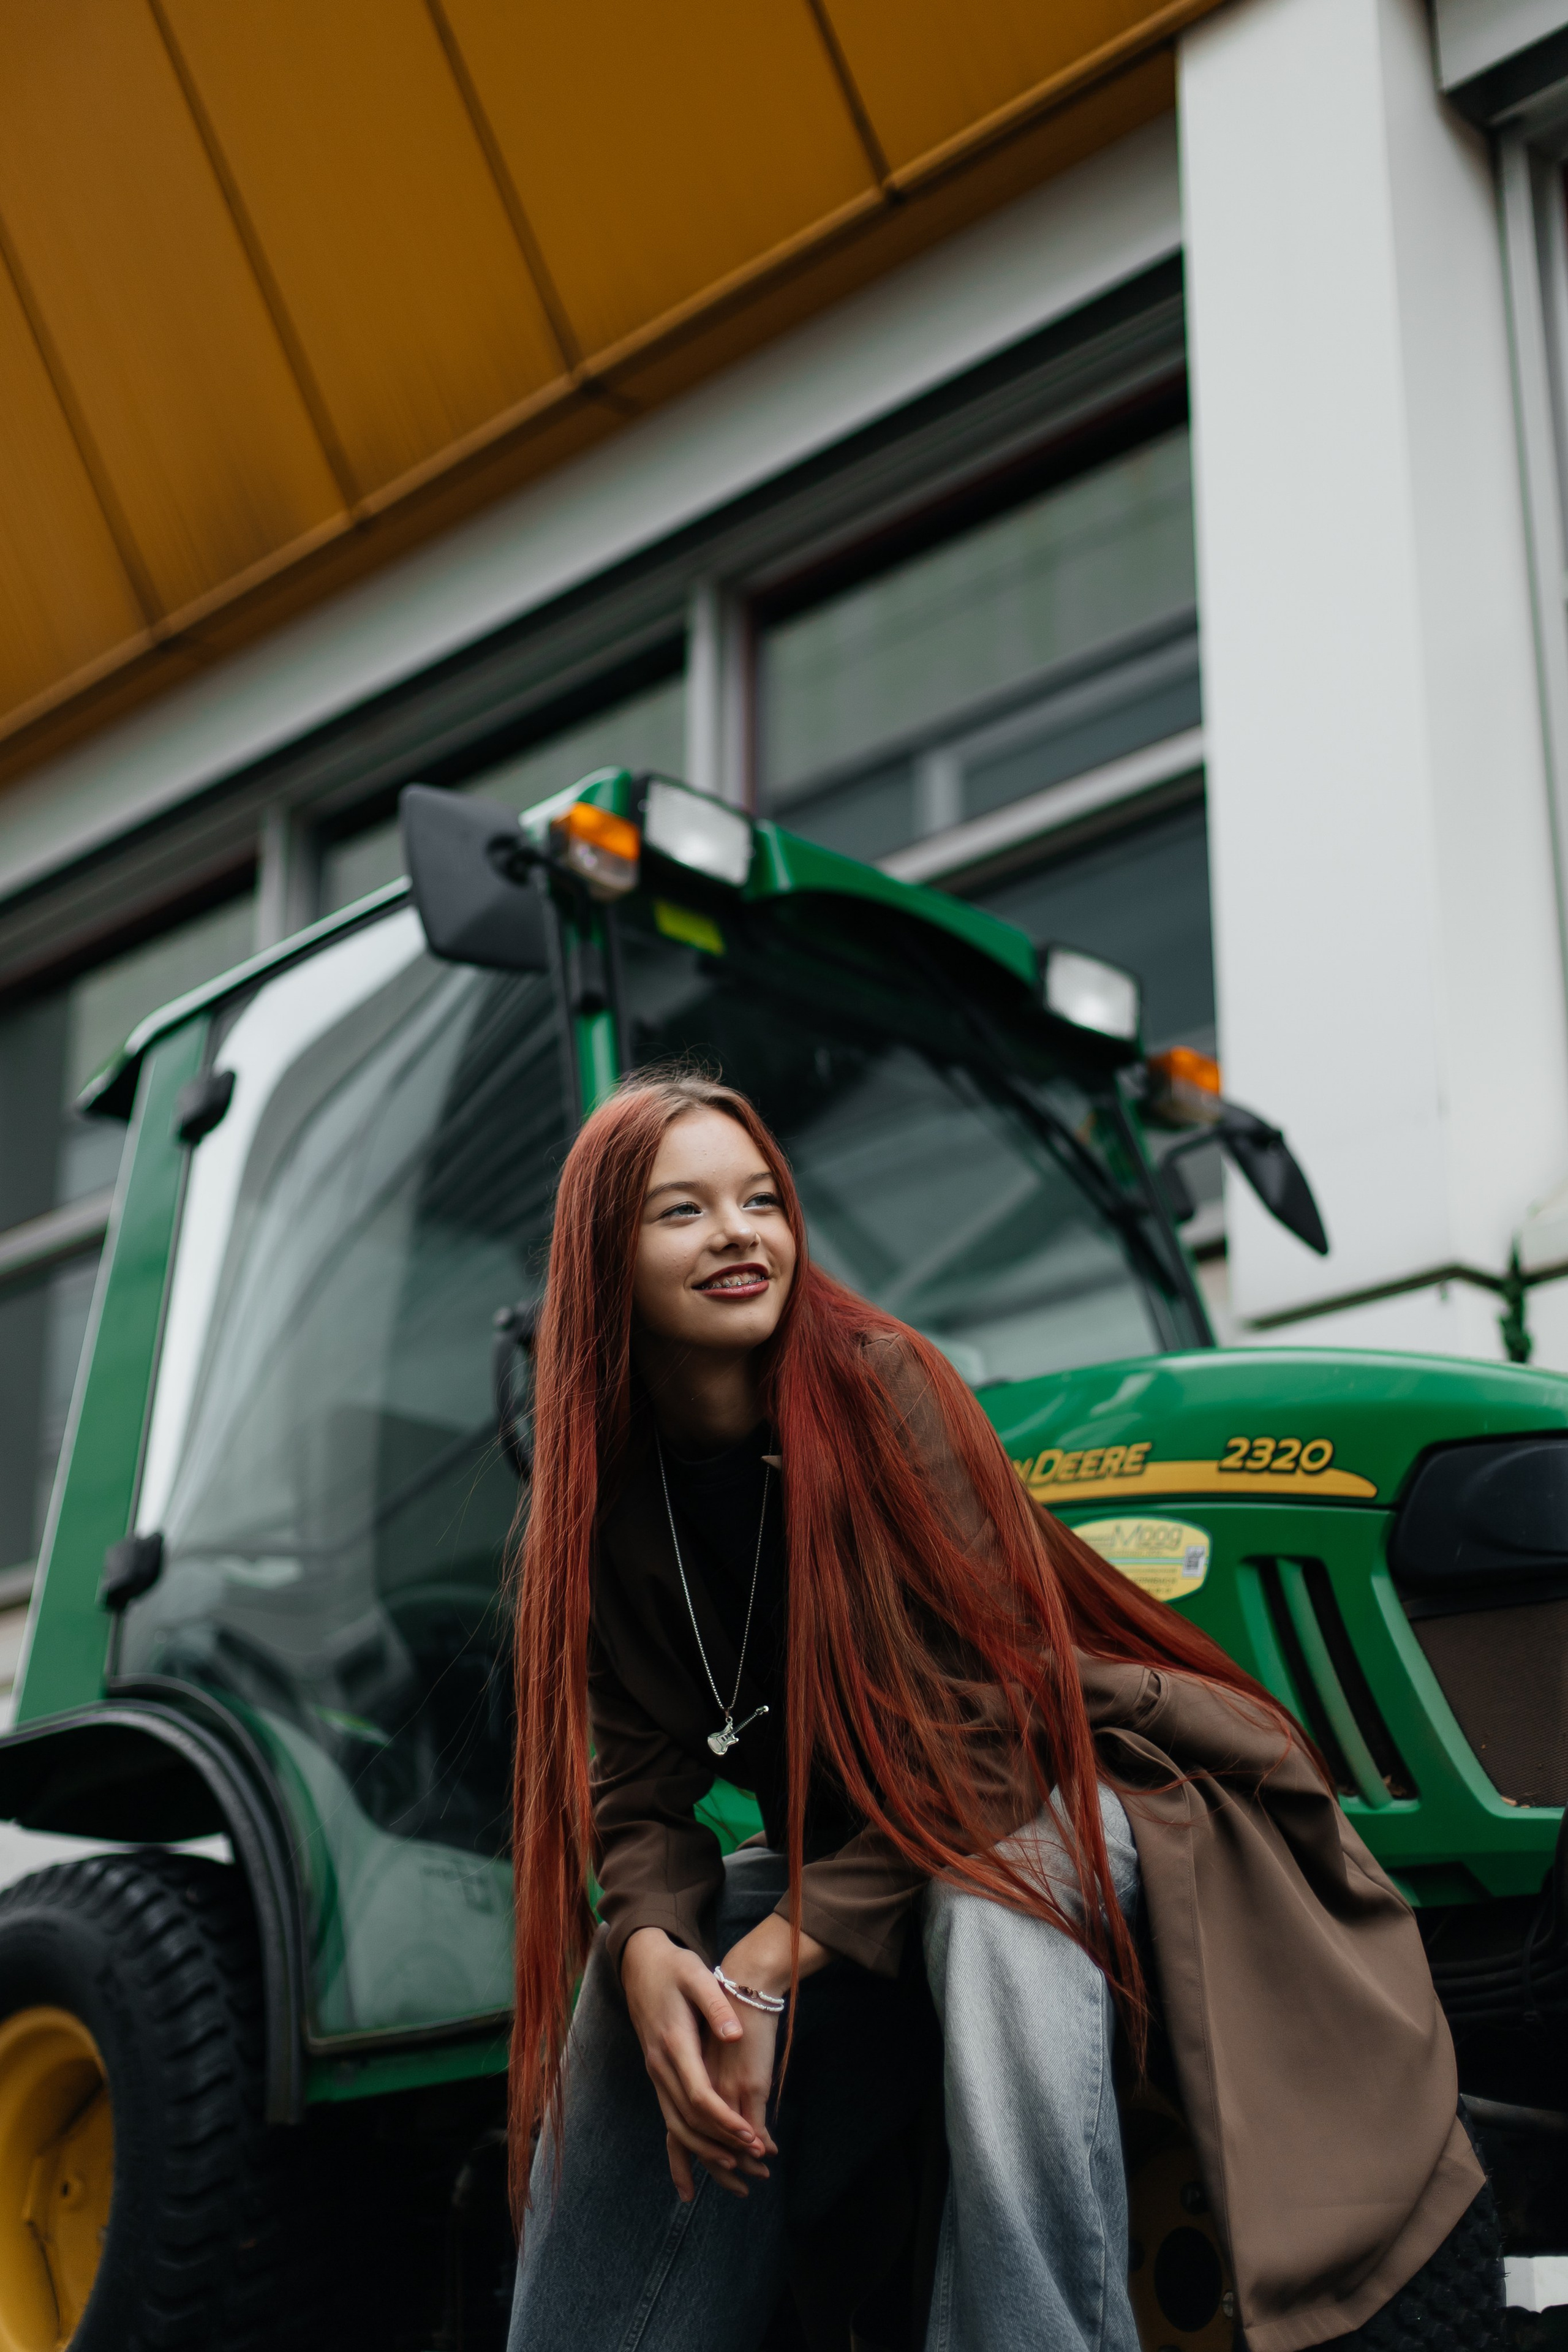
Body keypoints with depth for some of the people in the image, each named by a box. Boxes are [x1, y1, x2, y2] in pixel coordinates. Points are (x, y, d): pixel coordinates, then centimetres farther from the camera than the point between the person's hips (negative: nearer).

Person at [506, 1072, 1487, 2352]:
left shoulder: (879, 1383, -18)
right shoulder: (615, 1494, -4)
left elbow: (987, 1713, -23)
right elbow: (641, 1773, -5)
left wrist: (775, 1959, -29)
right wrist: (651, 1947, -29)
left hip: (1040, 1799, -4)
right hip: (840, 1852, 5)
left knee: (993, 1917, -37)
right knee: (620, 2018, -18)